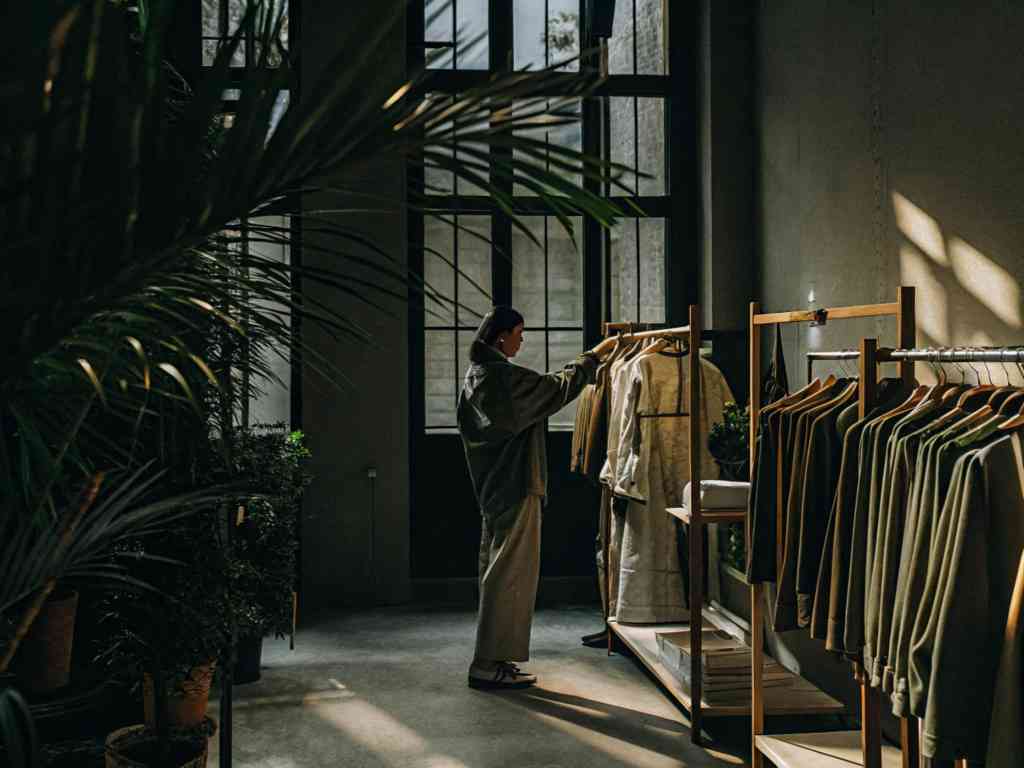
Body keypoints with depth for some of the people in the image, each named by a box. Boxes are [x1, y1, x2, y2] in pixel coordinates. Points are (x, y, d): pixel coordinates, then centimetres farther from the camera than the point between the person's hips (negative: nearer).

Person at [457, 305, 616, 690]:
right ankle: (489, 664, 0)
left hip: (493, 487, 10)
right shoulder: (503, 376, -18)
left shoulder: (476, 376, 11)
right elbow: (560, 387, -9)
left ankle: (491, 658, 21)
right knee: (510, 573, -4)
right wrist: (594, 355, 2)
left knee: (496, 571, 14)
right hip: (515, 487, -10)